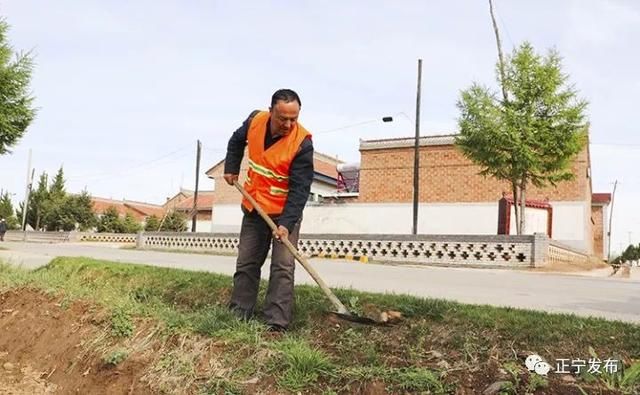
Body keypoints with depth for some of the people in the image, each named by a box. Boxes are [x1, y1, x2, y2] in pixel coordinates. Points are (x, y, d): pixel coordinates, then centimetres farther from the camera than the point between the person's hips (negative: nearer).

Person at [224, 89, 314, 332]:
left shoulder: (302, 143, -24)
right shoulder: (255, 121, -9)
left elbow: (299, 189, -26)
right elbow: (237, 141, 15)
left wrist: (286, 223, -34)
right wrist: (231, 168, 7)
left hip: (286, 212, -5)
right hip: (254, 209, 5)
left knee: (283, 267, -10)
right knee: (246, 264, 11)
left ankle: (276, 324, -7)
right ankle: (238, 315, 22)